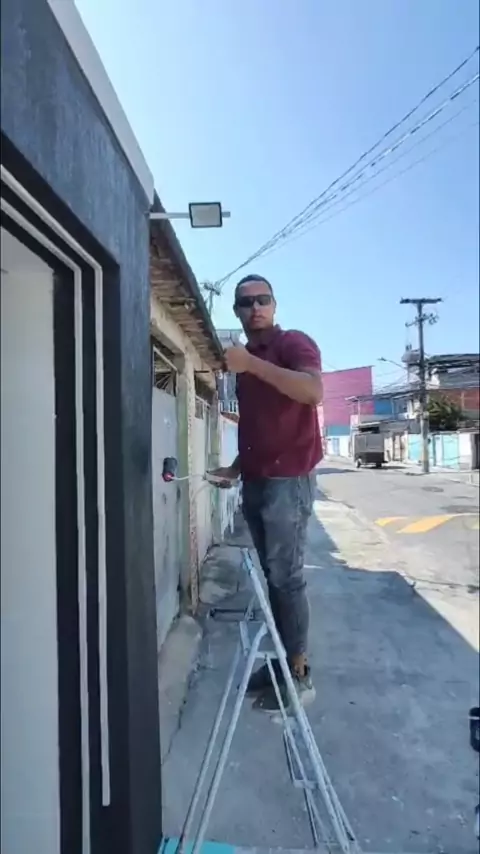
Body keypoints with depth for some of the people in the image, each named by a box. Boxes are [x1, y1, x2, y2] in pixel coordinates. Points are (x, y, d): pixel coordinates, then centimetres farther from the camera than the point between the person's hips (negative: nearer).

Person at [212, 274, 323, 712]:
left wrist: (253, 365, -24)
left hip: (288, 480, -7)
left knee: (287, 577, -4)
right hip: (256, 481, 7)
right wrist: (236, 467, 14)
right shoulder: (244, 361, 20)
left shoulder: (294, 342, -3)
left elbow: (313, 391, -24)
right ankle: (279, 661, 21)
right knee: (271, 576, 10)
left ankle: (300, 675, 9)